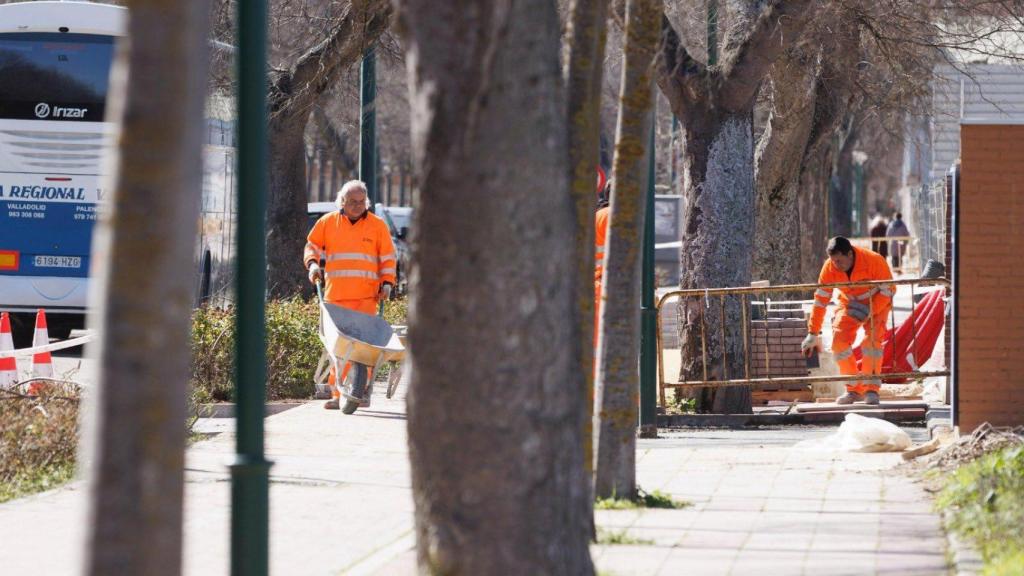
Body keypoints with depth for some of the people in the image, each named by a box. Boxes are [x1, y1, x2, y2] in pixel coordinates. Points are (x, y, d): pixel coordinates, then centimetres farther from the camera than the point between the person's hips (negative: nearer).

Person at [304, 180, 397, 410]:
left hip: (365, 296, -1)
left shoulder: (377, 225, 9)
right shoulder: (327, 222, 10)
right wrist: (313, 263, -1)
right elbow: (312, 246, 18)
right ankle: (337, 393, 1)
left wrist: (387, 282, 1)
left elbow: (388, 257, 12)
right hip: (335, 295, 1)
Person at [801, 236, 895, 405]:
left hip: (877, 303, -3)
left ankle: (871, 389, -17)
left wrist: (870, 311, -33)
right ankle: (854, 389, -5)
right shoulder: (829, 267, -18)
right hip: (849, 305, 3)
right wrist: (813, 334, -15)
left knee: (872, 339, -25)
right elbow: (820, 300, -13)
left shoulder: (874, 261, -29)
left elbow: (888, 290, -19)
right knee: (839, 339, -17)